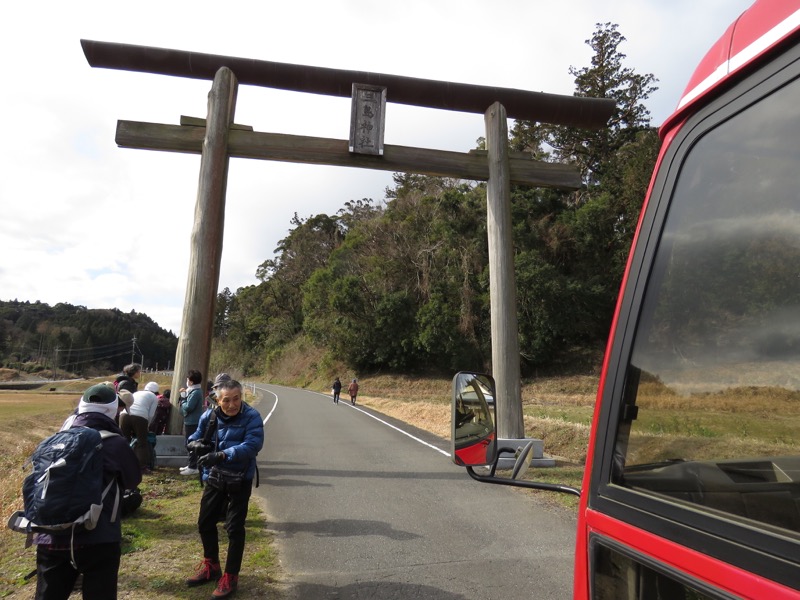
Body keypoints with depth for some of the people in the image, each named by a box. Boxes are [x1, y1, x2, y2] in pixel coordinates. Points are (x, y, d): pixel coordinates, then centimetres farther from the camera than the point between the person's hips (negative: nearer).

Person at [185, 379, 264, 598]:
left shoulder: (251, 417, -19)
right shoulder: (209, 416, -5)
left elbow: (252, 445, -30)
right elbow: (196, 437, 7)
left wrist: (222, 455, -39)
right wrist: (196, 443, -19)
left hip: (239, 480, -5)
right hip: (213, 478, 5)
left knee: (234, 528, 2)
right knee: (205, 523, 17)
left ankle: (230, 576, 21)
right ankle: (211, 566, 40)